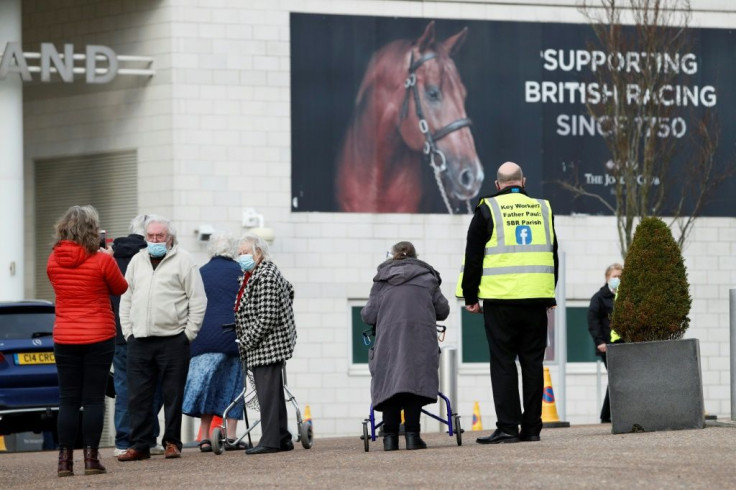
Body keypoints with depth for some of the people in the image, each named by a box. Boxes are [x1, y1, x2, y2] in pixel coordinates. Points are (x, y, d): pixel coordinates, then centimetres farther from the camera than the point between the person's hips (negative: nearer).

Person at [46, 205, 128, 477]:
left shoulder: (53, 260, 0)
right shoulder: (101, 260, -11)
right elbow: (120, 288, 4)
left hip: (64, 339, 3)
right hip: (98, 338, -3)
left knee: (68, 400, 7)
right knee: (94, 399, 1)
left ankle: (65, 459, 2)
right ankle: (91, 458, -1)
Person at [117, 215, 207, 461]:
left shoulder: (183, 261, 1)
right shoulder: (137, 261, 16)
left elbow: (198, 300, -1)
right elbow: (126, 299, 20)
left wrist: (188, 333, -6)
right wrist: (128, 331, 10)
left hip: (173, 339, -4)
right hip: (139, 340, 4)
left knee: (173, 394, 1)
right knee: (138, 396, 2)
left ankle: (172, 442, 9)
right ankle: (139, 445, 7)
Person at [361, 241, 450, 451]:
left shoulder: (383, 280, 17)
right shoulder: (427, 278, 20)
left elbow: (369, 315, 10)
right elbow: (443, 310, 18)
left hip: (388, 335, 0)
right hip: (420, 336, 0)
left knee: (389, 381, 3)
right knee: (414, 379, -2)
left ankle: (390, 436, -4)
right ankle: (412, 434, -10)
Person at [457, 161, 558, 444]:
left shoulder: (488, 210, 0)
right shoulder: (543, 209, 11)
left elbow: (473, 257, 1)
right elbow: (552, 256, 18)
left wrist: (470, 296, 8)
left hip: (500, 299, -3)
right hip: (536, 299, 3)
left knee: (503, 363, -1)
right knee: (533, 362, 6)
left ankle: (507, 427, -6)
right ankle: (531, 428, 6)